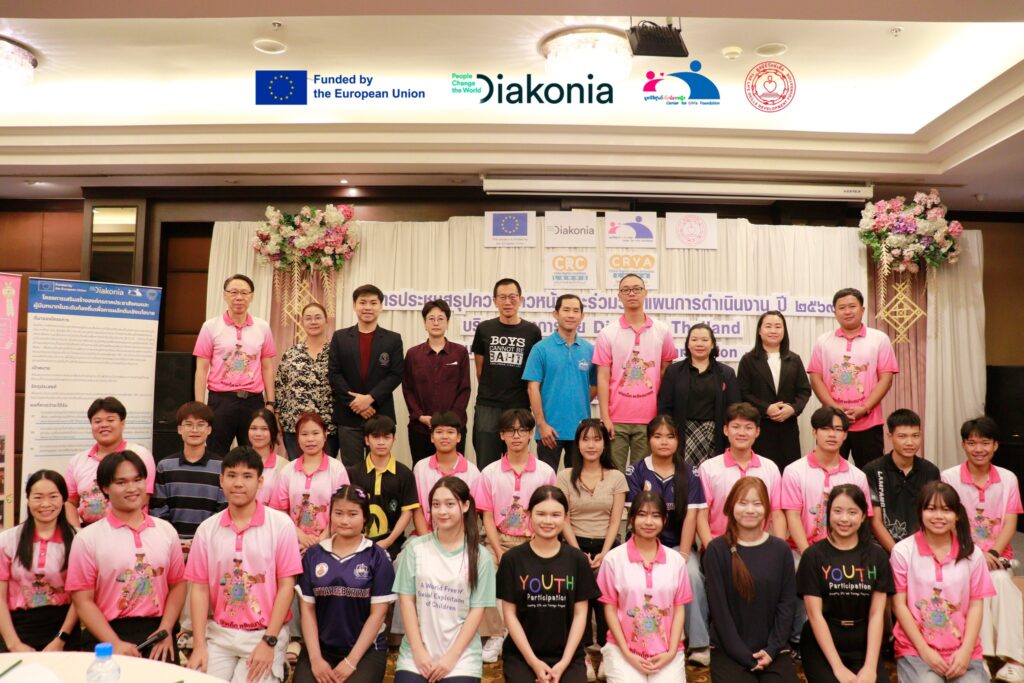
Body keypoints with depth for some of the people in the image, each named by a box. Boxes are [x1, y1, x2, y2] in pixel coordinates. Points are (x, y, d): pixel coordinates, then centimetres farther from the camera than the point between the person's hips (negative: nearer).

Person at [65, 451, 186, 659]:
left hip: (157, 632, 2)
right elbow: (83, 600, -3)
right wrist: (115, 644, -12)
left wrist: (165, 630, -4)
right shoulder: (88, 538, 1)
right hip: (107, 636, -1)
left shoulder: (166, 531, 9)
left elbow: (177, 584, 10)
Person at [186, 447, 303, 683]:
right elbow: (200, 588, 3)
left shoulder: (281, 524, -8)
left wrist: (269, 642, -11)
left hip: (264, 635, -3)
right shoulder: (207, 529, 2)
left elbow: (286, 586, -7)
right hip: (218, 634, 3)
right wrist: (199, 645, -4)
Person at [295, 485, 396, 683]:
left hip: (366, 650, -2)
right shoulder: (313, 555, 4)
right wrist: (315, 658, -5)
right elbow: (307, 609, 3)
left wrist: (351, 660, -10)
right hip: (320, 648, 2)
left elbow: (378, 613, -6)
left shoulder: (377, 557, -3)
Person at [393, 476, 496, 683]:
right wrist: (418, 650, -5)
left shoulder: (480, 557, -2)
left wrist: (452, 656, -8)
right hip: (416, 653, 1)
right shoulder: (415, 548, 0)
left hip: (461, 658, -1)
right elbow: (406, 600, 0)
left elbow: (477, 610, -2)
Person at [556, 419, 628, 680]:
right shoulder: (565, 476, 6)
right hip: (576, 545, 0)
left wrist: (603, 554, -11)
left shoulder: (616, 477, 8)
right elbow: (563, 519, 0)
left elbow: (615, 521, 2)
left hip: (606, 546, 0)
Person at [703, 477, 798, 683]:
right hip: (729, 652, -3)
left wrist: (773, 648, -7)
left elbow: (787, 603, 3)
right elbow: (719, 608, -7)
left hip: (772, 651, 3)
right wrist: (744, 654, -12)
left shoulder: (780, 549, 4)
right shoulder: (717, 550, -5)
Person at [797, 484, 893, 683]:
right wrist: (838, 667, -12)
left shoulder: (877, 556, 4)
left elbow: (876, 613, 0)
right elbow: (815, 614, -7)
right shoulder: (814, 556, -4)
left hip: (864, 648, 2)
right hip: (821, 648, -2)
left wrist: (870, 666, -9)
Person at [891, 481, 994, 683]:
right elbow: (899, 605, -3)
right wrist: (925, 650, -8)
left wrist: (966, 651, -8)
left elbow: (975, 605, 4)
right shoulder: (903, 551, -4)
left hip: (962, 650, 3)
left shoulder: (972, 554, 5)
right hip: (915, 649, -2)